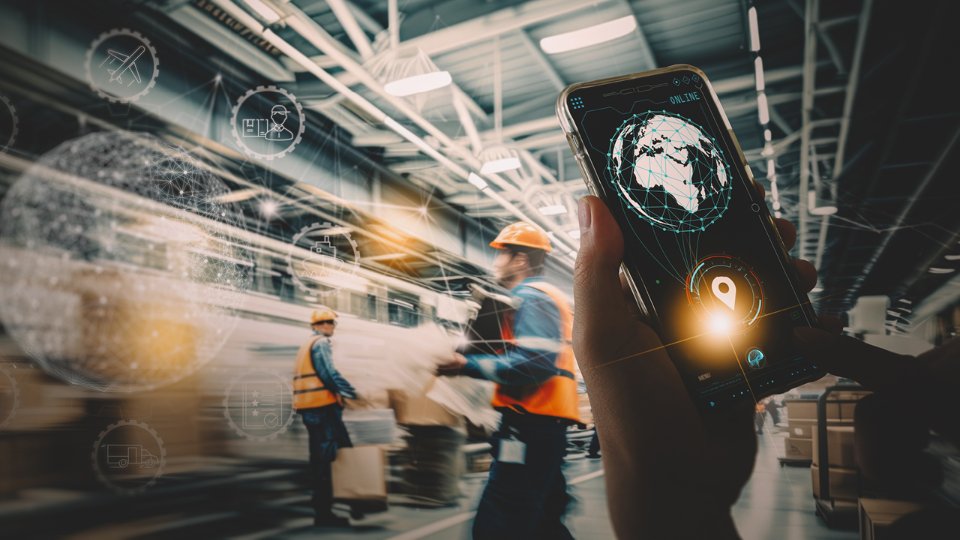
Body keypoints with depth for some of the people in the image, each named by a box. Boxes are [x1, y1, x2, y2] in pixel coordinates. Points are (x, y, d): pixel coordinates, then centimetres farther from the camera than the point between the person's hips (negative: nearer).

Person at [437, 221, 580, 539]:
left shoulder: (532, 298, -8)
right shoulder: (543, 297, 24)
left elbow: (536, 363, -23)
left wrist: (469, 366, -18)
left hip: (530, 428, -11)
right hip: (543, 427, 11)